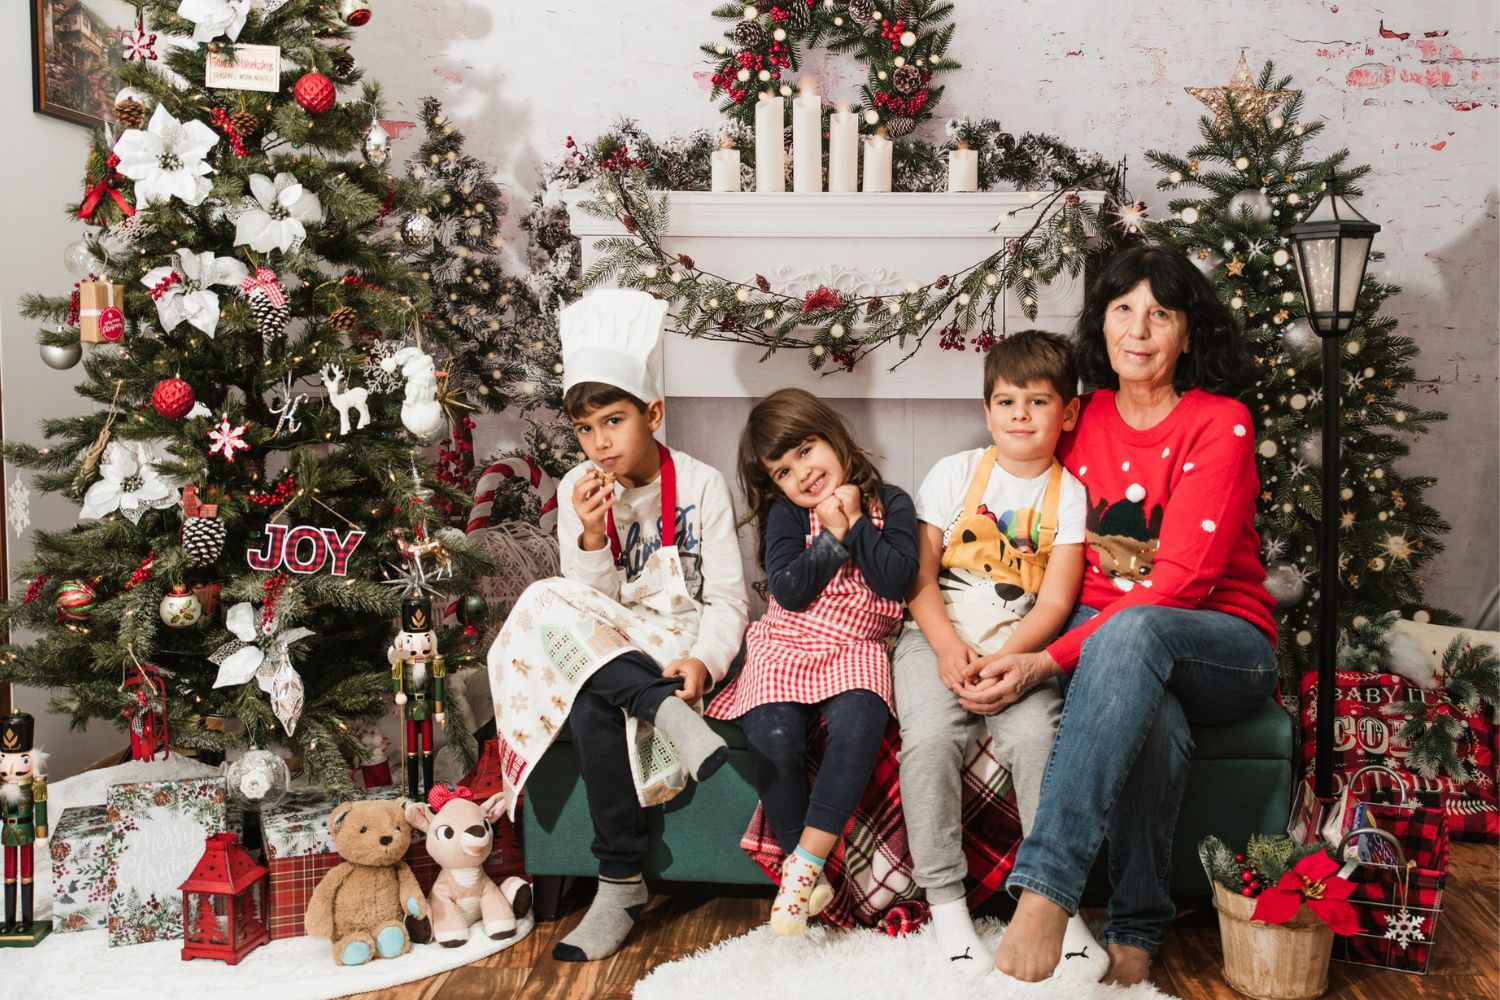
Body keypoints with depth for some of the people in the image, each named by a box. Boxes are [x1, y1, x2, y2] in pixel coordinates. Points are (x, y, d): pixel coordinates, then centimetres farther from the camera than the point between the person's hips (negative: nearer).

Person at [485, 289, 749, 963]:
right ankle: (672, 716, -38)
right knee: (551, 606, -33)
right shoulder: (577, 489, 4)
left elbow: (727, 598, -6)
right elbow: (592, 600, 1)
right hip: (609, 642, 4)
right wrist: (591, 537, -18)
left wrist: (704, 661, -26)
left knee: (596, 703, -35)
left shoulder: (700, 484, -5)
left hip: (679, 641, -3)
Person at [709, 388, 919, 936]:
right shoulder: (785, 515, 7)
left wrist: (855, 522, -6)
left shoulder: (890, 504, 7)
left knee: (859, 720, -34)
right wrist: (834, 537, -8)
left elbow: (897, 580, -8)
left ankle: (806, 862, -26)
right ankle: (805, 871, -12)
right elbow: (790, 591, -8)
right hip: (786, 646, 1)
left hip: (856, 649, 0)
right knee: (772, 735, -28)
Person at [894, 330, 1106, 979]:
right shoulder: (955, 474, 6)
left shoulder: (1069, 494, 4)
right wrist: (948, 648, -14)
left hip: (1020, 641, 0)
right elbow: (920, 575, 2)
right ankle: (944, 901, -15)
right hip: (941, 634, 0)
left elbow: (1055, 601, -3)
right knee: (929, 736, -26)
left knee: (1038, 734, -28)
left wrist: (1002, 660, -19)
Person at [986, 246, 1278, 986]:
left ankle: (1045, 888, -47)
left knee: (1130, 630, -40)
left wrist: (1051, 661, -28)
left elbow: (1178, 582, -18)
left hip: (1223, 646, -2)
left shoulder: (1219, 424, -8)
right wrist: (1019, 651, -8)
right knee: (1153, 721, -36)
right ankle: (1135, 934, -25)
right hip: (1102, 636, 3)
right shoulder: (1082, 421, 8)